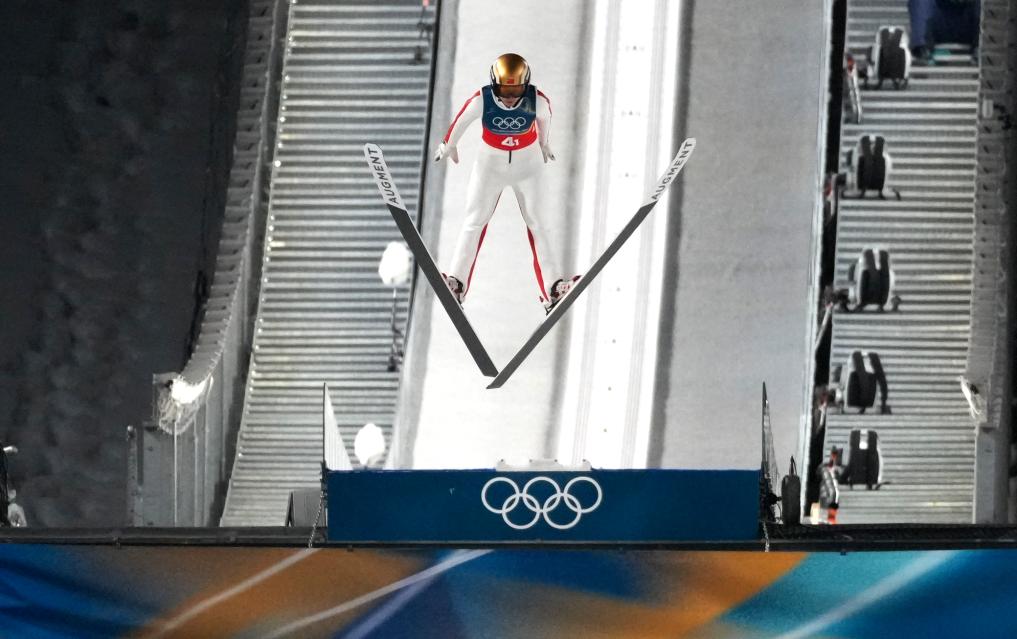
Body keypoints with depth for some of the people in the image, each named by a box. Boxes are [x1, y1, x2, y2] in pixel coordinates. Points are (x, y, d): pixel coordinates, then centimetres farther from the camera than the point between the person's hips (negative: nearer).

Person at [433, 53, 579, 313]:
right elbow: (461, 121, -5)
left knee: (536, 223, -2)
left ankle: (553, 288, -5)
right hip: (490, 161, 0)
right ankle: (456, 283, -2)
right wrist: (448, 145, 14)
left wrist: (543, 142, 20)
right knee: (475, 220, -4)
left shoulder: (537, 100, -23)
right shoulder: (481, 100, -25)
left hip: (527, 162, 0)